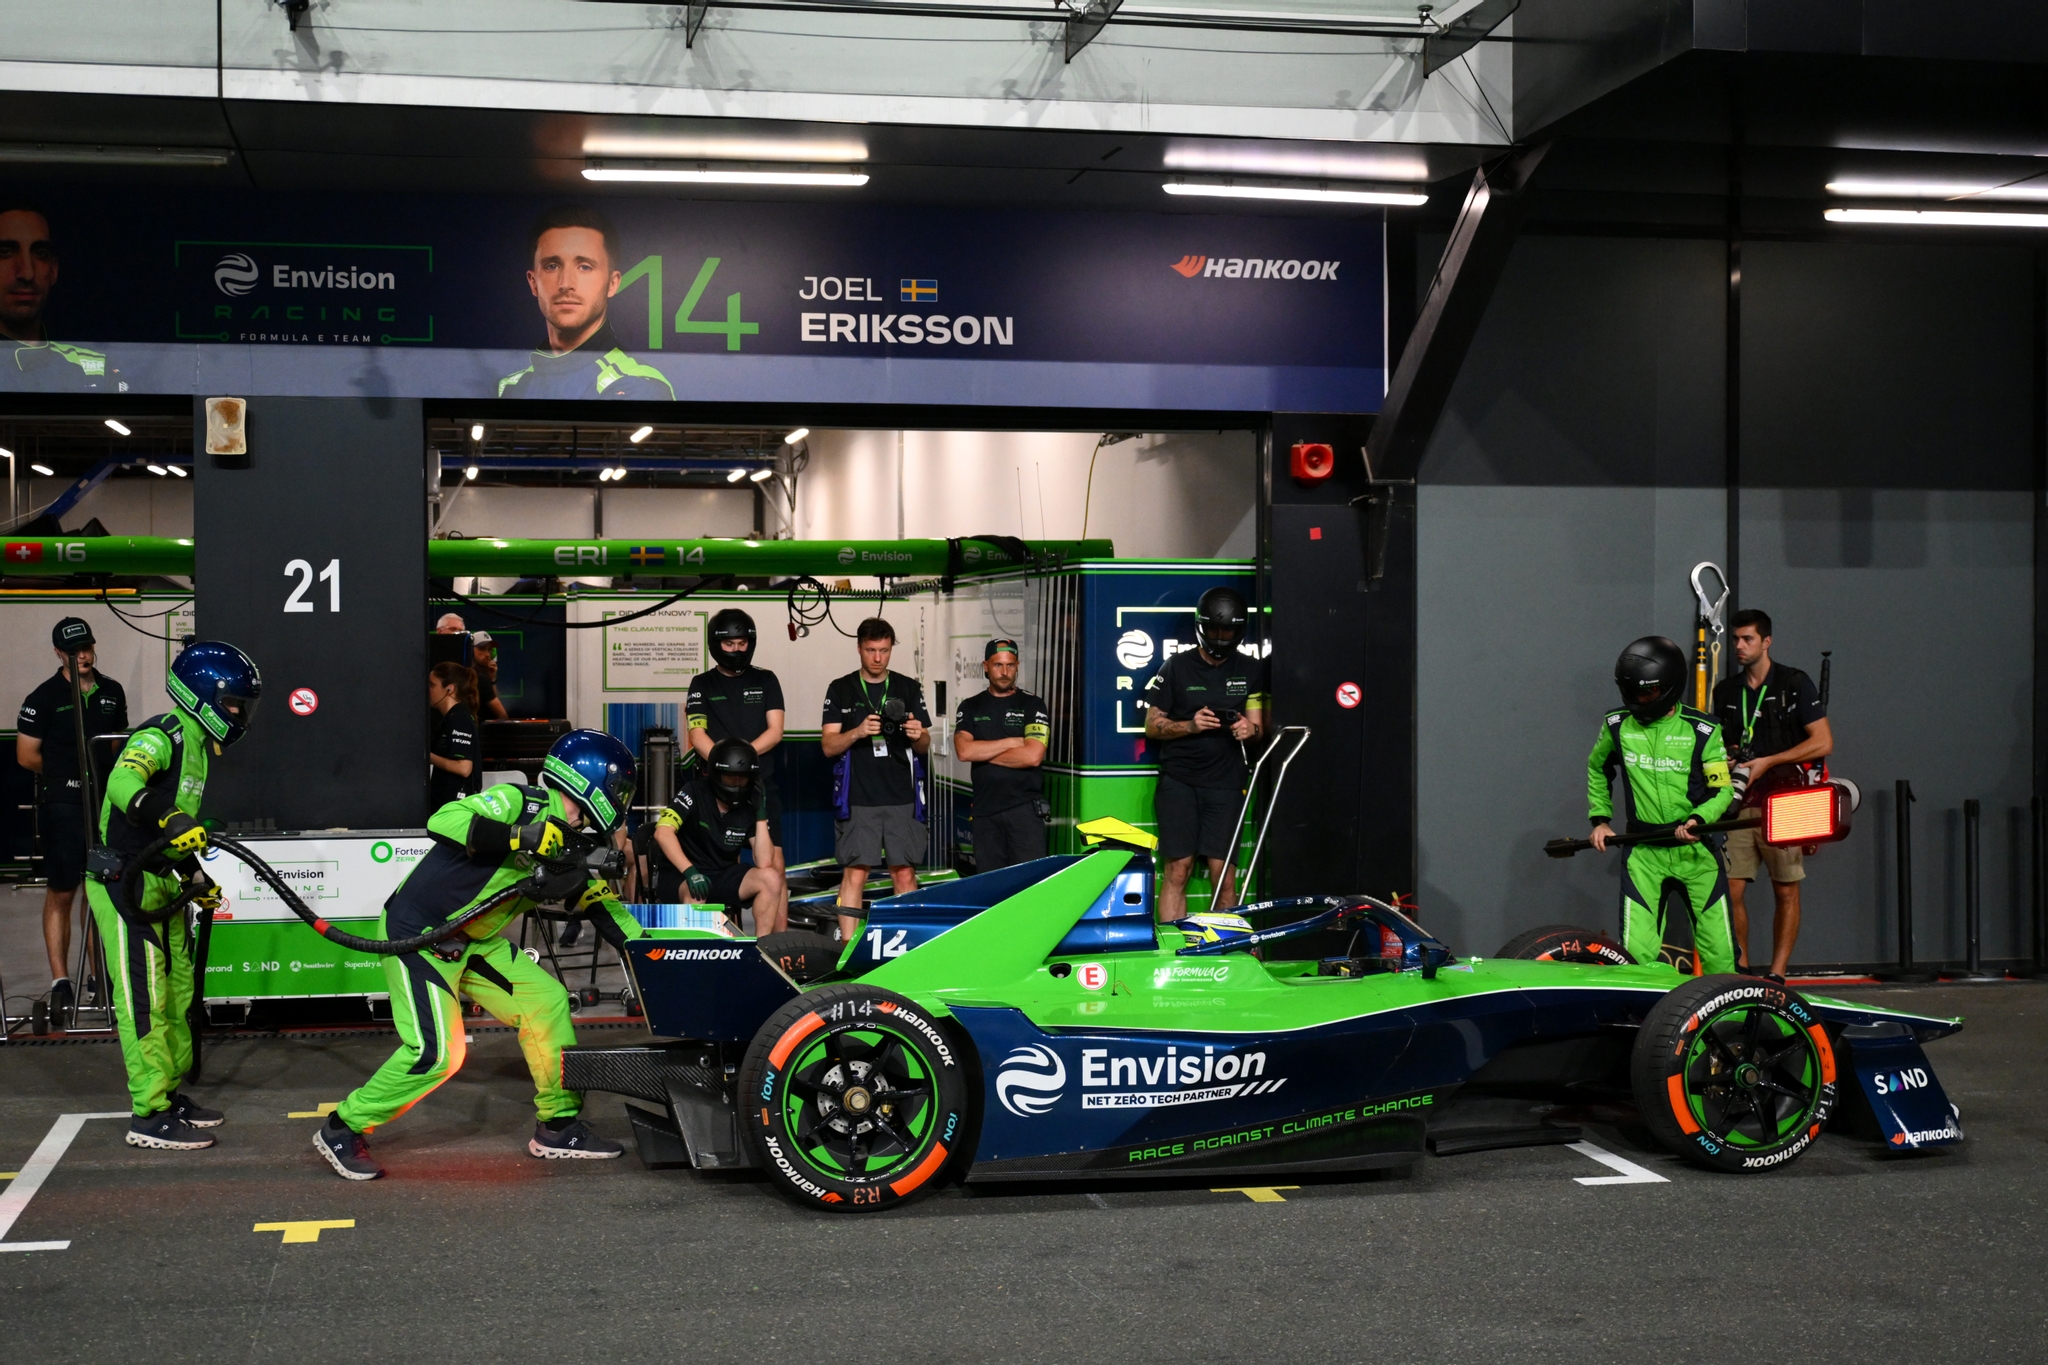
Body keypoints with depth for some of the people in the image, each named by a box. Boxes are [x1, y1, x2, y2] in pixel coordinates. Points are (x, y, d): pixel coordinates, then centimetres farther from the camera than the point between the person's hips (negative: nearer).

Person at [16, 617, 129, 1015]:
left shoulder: (112, 692, 11)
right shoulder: (45, 697, -4)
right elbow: (26, 755, -4)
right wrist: (73, 771, -2)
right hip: (62, 804, -5)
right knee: (62, 893, -3)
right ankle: (60, 982, 0)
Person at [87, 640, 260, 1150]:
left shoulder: (196, 745, 14)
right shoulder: (160, 737, -16)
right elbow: (123, 784, -38)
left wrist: (195, 877, 20)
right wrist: (170, 818, -50)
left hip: (158, 882, 10)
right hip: (123, 883, -10)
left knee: (176, 993, 15)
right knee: (144, 1001, -7)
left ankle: (170, 1093, 27)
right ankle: (150, 1115, -3)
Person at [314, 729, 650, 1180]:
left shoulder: (570, 843, 5)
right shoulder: (517, 803, -20)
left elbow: (602, 903, 13)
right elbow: (444, 822, -34)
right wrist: (522, 837, -38)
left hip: (472, 943, 9)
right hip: (416, 934, -9)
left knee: (546, 1000, 2)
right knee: (435, 1051, -14)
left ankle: (557, 1126, 12)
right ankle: (343, 1129, 4)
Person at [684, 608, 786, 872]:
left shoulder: (766, 680, 10)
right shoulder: (702, 684, 9)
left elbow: (775, 731, 1)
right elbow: (697, 735, -3)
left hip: (761, 783, 0)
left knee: (773, 865, -8)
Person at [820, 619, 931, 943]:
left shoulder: (909, 688, 11)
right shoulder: (840, 690, 7)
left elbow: (924, 747, 13)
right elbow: (828, 746, 1)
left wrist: (919, 735, -11)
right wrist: (857, 732, -18)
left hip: (902, 798, 1)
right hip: (857, 800, -1)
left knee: (905, 873, -1)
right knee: (854, 873, -5)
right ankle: (848, 947, -3)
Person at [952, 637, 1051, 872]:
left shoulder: (1033, 706, 4)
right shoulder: (970, 708, 12)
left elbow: (1033, 756, -10)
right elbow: (964, 751, -6)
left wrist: (983, 752, -5)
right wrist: (1011, 742, -7)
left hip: (1025, 807, -3)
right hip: (985, 810, 3)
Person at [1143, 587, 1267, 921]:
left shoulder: (1251, 671, 9)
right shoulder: (1177, 667, 3)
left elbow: (1258, 723, 12)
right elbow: (1152, 725, 4)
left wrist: (1250, 729, -12)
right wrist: (1190, 725, -14)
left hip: (1225, 783, 1)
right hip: (1179, 779, -1)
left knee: (1224, 875, -4)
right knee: (1178, 870, -6)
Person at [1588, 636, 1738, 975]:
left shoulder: (1702, 730, -5)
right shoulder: (1617, 725, 3)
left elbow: (1723, 789, -3)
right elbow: (1598, 768, 22)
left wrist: (1698, 819, -22)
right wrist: (1600, 818, 14)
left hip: (1696, 849, -1)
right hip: (1643, 854, 1)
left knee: (1719, 951, 3)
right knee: (1636, 953, -7)